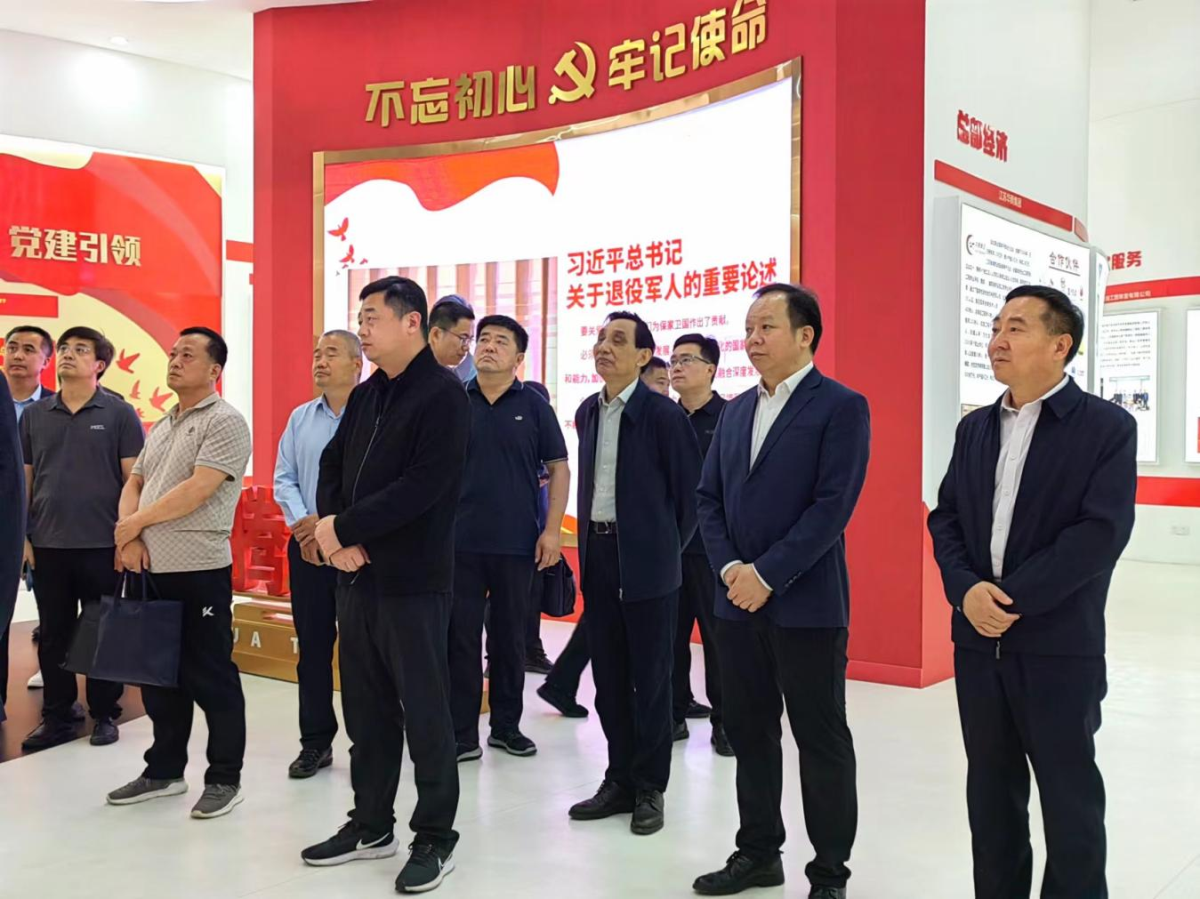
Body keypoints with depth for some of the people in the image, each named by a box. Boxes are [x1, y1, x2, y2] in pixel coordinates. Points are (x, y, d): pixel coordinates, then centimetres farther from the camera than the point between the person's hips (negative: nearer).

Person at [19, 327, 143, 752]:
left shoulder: (119, 414, -1)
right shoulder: (34, 415, 9)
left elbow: (134, 479, -2)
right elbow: (23, 479, 10)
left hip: (101, 544, -3)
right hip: (48, 543, 3)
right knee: (54, 633, 10)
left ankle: (104, 715, 19)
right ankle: (56, 717, 21)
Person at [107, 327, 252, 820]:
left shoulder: (225, 422, -9)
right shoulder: (160, 427, 17)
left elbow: (197, 491, -18)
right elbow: (133, 484, 16)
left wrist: (136, 521, -8)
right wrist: (130, 538, -2)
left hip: (200, 571, -8)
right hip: (151, 569, 8)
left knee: (210, 677, 0)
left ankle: (224, 779, 12)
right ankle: (164, 770, 28)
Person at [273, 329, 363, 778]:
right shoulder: (300, 418, 10)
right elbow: (284, 479, 9)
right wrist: (303, 526, -7)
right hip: (306, 548, 5)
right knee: (312, 646, 11)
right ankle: (315, 742, 23)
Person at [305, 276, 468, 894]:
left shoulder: (443, 394, -11)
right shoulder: (365, 395, 14)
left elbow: (422, 487, -20)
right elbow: (332, 466, 12)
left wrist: (342, 529, -14)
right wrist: (334, 531, -7)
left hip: (413, 581, -7)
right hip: (357, 575, 8)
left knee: (424, 710, 2)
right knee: (365, 708, 15)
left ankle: (435, 838, 16)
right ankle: (371, 824, 29)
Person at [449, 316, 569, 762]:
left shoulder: (534, 407, 2)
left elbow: (558, 468, 3)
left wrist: (552, 531, -5)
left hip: (516, 543, 0)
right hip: (460, 540, 0)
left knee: (510, 638, 10)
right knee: (461, 638, 3)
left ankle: (507, 725, 24)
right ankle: (462, 734, 12)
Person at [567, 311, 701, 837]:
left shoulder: (663, 415, -9)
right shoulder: (588, 413, 10)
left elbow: (690, 491, -6)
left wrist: (666, 550, 0)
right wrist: (587, 543, 13)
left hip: (646, 561, -6)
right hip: (598, 555, 6)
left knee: (650, 678, 4)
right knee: (608, 675, 11)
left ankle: (650, 789, 16)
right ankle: (620, 780, 24)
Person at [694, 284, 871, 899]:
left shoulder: (842, 407, -6)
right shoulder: (736, 410, 13)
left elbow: (833, 505, -15)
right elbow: (709, 497, 11)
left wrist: (767, 574, -16)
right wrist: (729, 567, -5)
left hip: (806, 605, -6)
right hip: (737, 601, 6)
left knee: (822, 741, 5)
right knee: (749, 732, 14)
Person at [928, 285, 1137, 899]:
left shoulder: (1107, 426, -6)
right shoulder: (975, 427, 11)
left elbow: (1101, 532, -15)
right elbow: (945, 517, 8)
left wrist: (1012, 597, -18)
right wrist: (966, 589, -10)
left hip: (1060, 647, -5)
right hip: (978, 640, 5)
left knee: (1069, 795, 7)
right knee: (990, 787, 15)